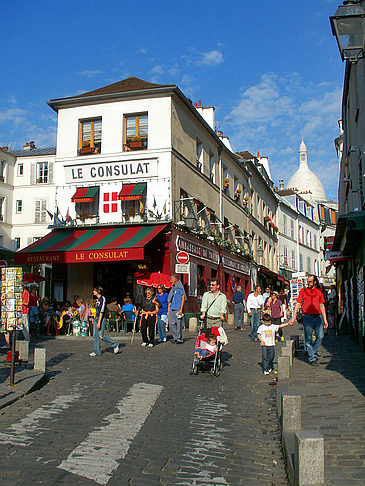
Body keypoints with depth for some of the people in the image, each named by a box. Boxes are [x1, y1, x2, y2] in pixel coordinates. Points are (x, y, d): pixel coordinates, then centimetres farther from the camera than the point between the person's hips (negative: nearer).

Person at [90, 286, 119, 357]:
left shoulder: (102, 299, -13)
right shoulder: (97, 299, 14)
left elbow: (102, 311, -19)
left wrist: (99, 322, -23)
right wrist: (95, 319, 19)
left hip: (101, 318, -9)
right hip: (96, 318, 9)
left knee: (101, 335, -10)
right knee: (95, 336, 5)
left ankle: (115, 345, 4)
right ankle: (97, 351, 10)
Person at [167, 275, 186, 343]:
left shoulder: (180, 287, -6)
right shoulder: (172, 288, 18)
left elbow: (183, 298, -11)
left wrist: (181, 309, -17)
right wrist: (168, 310, 18)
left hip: (178, 309, -8)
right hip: (172, 308, 8)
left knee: (178, 324, -3)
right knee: (171, 323, 6)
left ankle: (179, 338, 4)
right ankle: (175, 337, 16)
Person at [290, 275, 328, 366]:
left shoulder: (319, 292, 12)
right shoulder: (303, 291, 5)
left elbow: (322, 305, 15)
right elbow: (298, 304, 2)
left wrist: (325, 320, 12)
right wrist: (294, 317, -8)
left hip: (318, 317, 2)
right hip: (307, 317, -2)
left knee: (320, 336, -4)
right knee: (308, 339, 1)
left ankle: (314, 352, 20)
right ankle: (312, 358, 10)